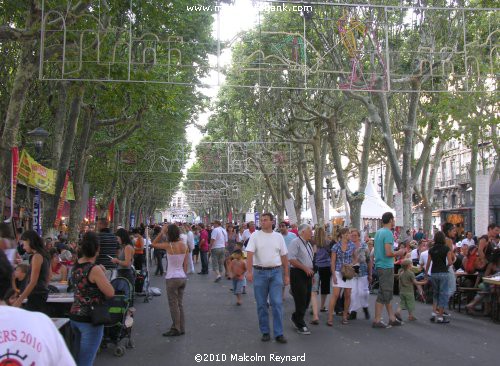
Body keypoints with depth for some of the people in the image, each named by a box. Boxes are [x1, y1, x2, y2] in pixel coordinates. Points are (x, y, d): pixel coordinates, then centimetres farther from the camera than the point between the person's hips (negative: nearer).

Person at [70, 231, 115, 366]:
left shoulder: (76, 265, 4)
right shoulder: (95, 269, -19)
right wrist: (103, 273, -6)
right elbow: (110, 293, -16)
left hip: (75, 316, 8)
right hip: (90, 320, -8)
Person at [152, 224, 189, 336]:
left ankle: (176, 329, 9)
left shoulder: (168, 246, -16)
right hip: (182, 277, 6)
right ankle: (181, 328, 22)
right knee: (179, 304, 16)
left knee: (173, 305, 3)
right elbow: (185, 264, 6)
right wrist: (183, 275, 16)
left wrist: (161, 233, -3)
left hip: (172, 278, -6)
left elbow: (154, 244, -1)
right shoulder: (185, 246, 1)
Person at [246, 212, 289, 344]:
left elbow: (284, 256, 10)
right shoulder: (255, 236, -1)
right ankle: (265, 332, 18)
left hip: (276, 272, 1)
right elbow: (250, 253, -11)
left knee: (277, 303, -4)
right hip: (260, 272, -1)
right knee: (262, 304, 6)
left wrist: (286, 275, 8)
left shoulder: (278, 236, 6)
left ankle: (278, 333, 2)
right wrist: (249, 271, -23)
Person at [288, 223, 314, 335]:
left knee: (307, 300, 11)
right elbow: (291, 259, -20)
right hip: (298, 274, -8)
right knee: (301, 300, -3)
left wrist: (311, 273, 20)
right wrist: (305, 268, -20)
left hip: (307, 274, 8)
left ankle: (296, 318, 32)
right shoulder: (295, 242, -11)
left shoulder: (308, 244, 17)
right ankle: (300, 326, 7)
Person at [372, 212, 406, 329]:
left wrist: (396, 252, 20)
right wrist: (399, 253, -6)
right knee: (384, 294, -3)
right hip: (386, 267, -10)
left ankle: (392, 318, 22)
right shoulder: (388, 233, -16)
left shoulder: (378, 232, 12)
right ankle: (377, 321, 1)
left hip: (380, 266, 10)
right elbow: (388, 253, -23)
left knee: (387, 294, 15)